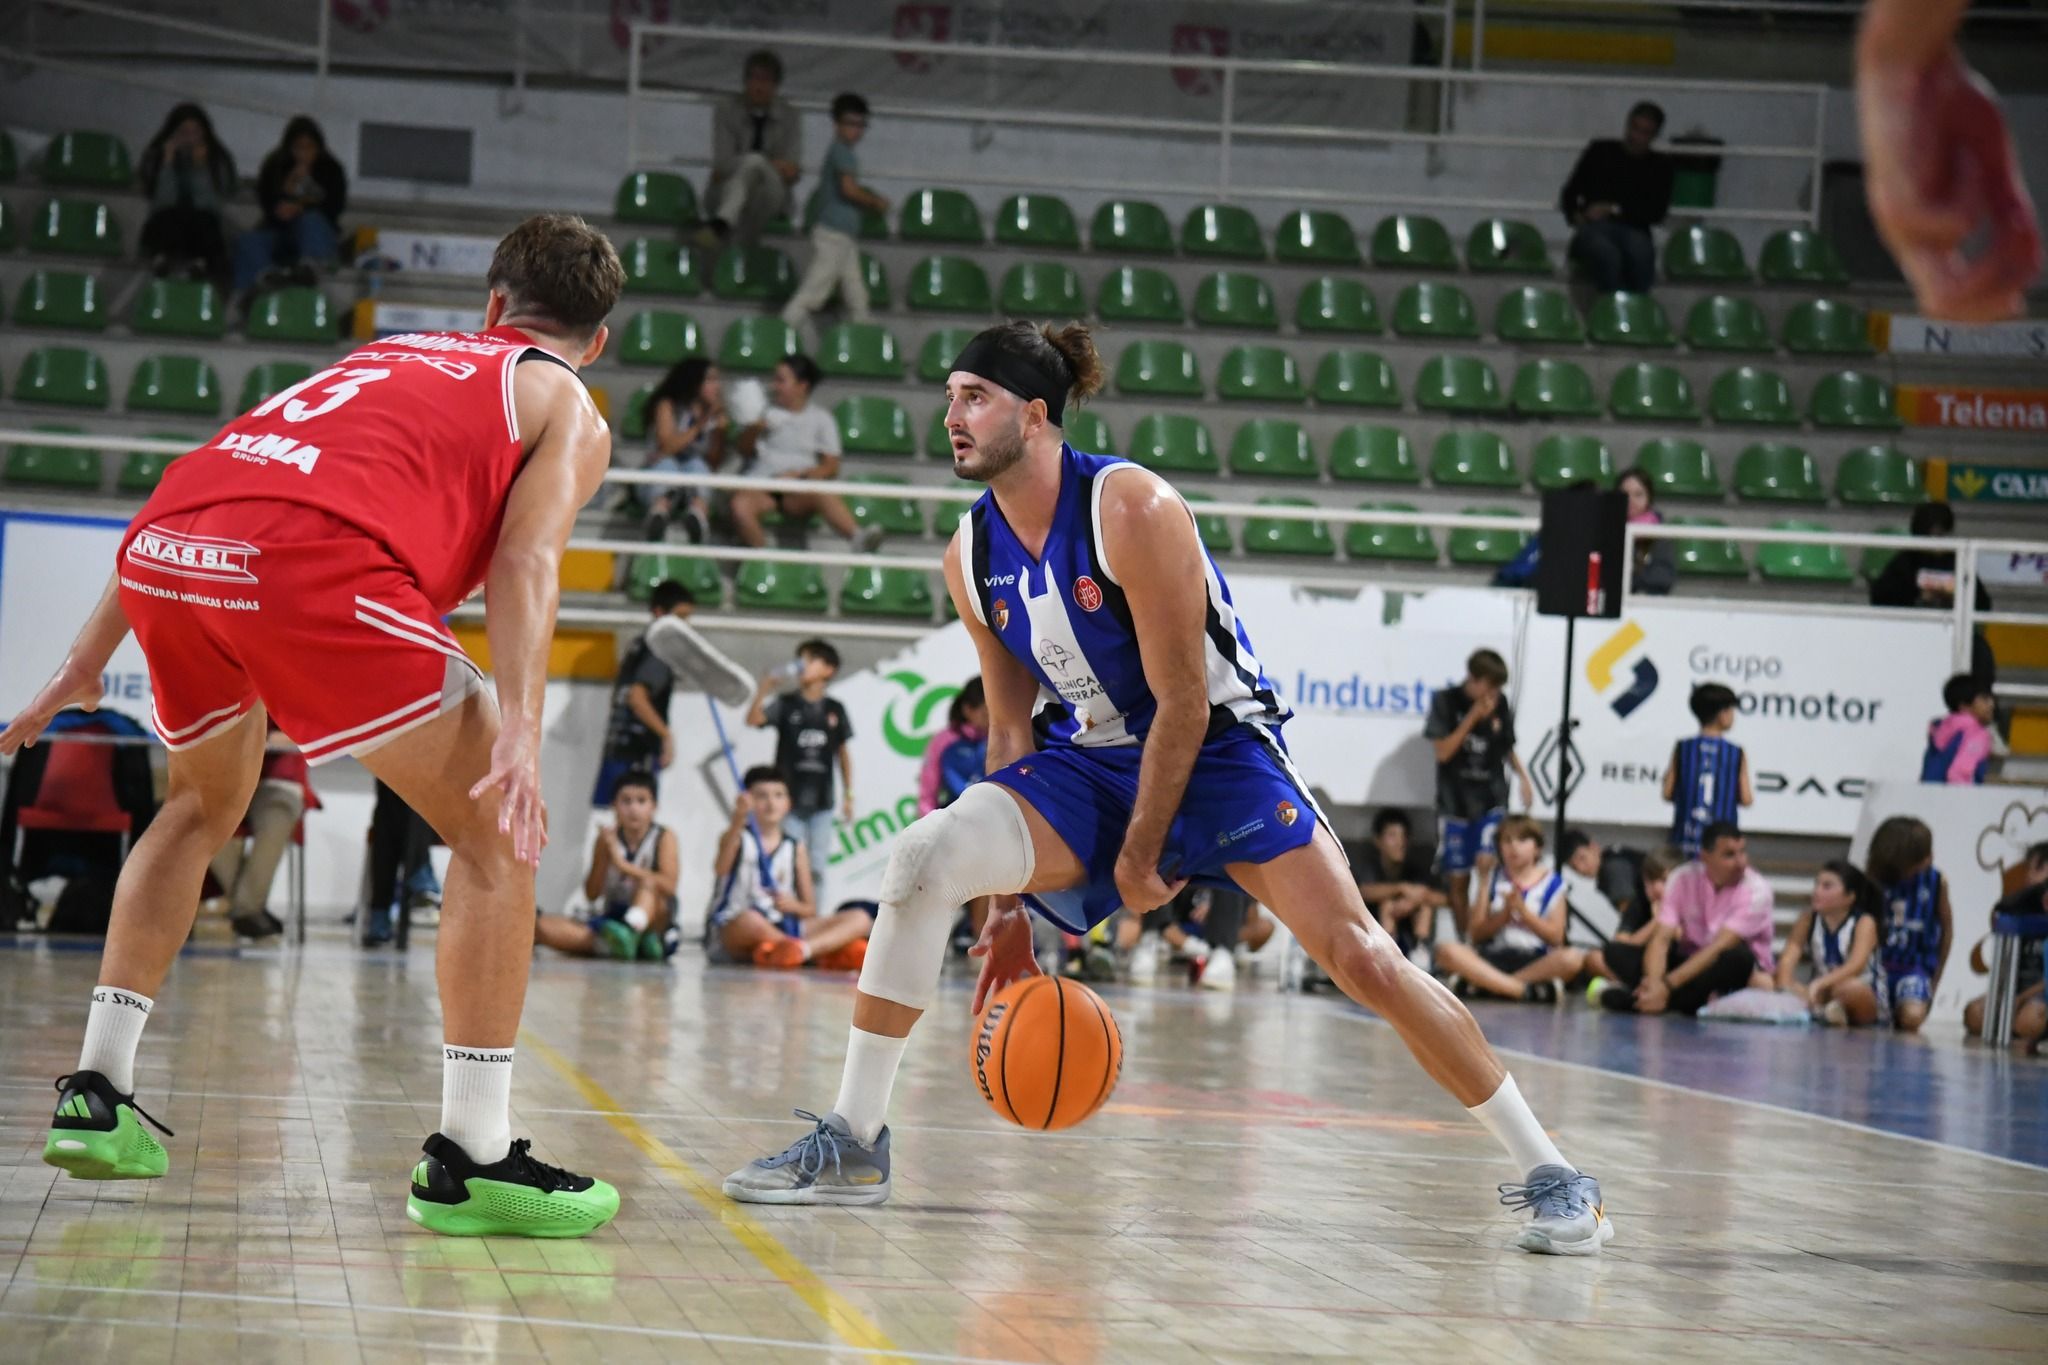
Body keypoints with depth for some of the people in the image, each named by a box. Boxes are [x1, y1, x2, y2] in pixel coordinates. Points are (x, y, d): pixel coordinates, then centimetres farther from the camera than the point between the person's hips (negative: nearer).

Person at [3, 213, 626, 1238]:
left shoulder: (390, 352, 38)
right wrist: (518, 729, -12)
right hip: (311, 561, -6)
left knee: (204, 805, 32)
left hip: (161, 551, 6)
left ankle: (95, 1093, 30)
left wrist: (87, 663, 37)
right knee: (496, 836, 8)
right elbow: (524, 561, 1)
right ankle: (470, 1160, 5)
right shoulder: (567, 412, 23)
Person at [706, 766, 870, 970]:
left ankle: (803, 948, -39)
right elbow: (720, 869, -24)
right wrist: (737, 822, -39)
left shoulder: (795, 848, 12)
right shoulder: (739, 838, 0)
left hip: (782, 930, 5)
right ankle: (828, 951, -26)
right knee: (750, 920, -42)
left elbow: (810, 910, 11)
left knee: (859, 919, -12)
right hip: (732, 930, -5)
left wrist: (792, 906, -14)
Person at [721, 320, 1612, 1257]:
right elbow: (1012, 727, 4)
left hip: (1218, 748, -5)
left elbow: (1183, 701, -20)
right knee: (923, 859, -18)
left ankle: (1548, 1174, -3)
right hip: (1085, 760, 5)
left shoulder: (1134, 510, -23)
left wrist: (1140, 860, -16)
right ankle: (853, 1144, -9)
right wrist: (1012, 898, 1)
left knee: (1361, 959, -15)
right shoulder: (972, 556, -4)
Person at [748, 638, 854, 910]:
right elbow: (754, 719, -14)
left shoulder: (835, 710, 8)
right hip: (790, 801, -2)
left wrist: (848, 795, 12)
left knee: (816, 869, 4)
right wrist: (764, 689, -27)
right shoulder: (785, 704, 3)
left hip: (821, 803, 2)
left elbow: (843, 753, 14)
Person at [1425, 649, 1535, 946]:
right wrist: (1473, 717, -15)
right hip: (1455, 800, -1)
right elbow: (1442, 752, -9)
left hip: (1491, 800, 1)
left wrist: (1523, 777, 2)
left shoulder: (1501, 705, 4)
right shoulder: (1446, 702, -4)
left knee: (1486, 862, -21)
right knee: (1457, 879, 2)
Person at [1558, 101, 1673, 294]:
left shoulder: (1659, 165, 17)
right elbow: (1569, 194, 18)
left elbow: (1657, 213, 6)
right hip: (1594, 227, -1)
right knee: (1608, 255, -39)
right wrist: (1575, 215, -4)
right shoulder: (1600, 150, 17)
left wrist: (1614, 210, -4)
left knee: (1641, 254, -38)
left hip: (1633, 230, 1)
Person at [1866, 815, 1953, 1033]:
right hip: (1878, 964, 1)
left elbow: (1947, 927, 8)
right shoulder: (1874, 880, -6)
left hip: (1916, 968, -1)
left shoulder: (1937, 882, -5)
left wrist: (1936, 978, 12)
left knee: (1913, 1017, -29)